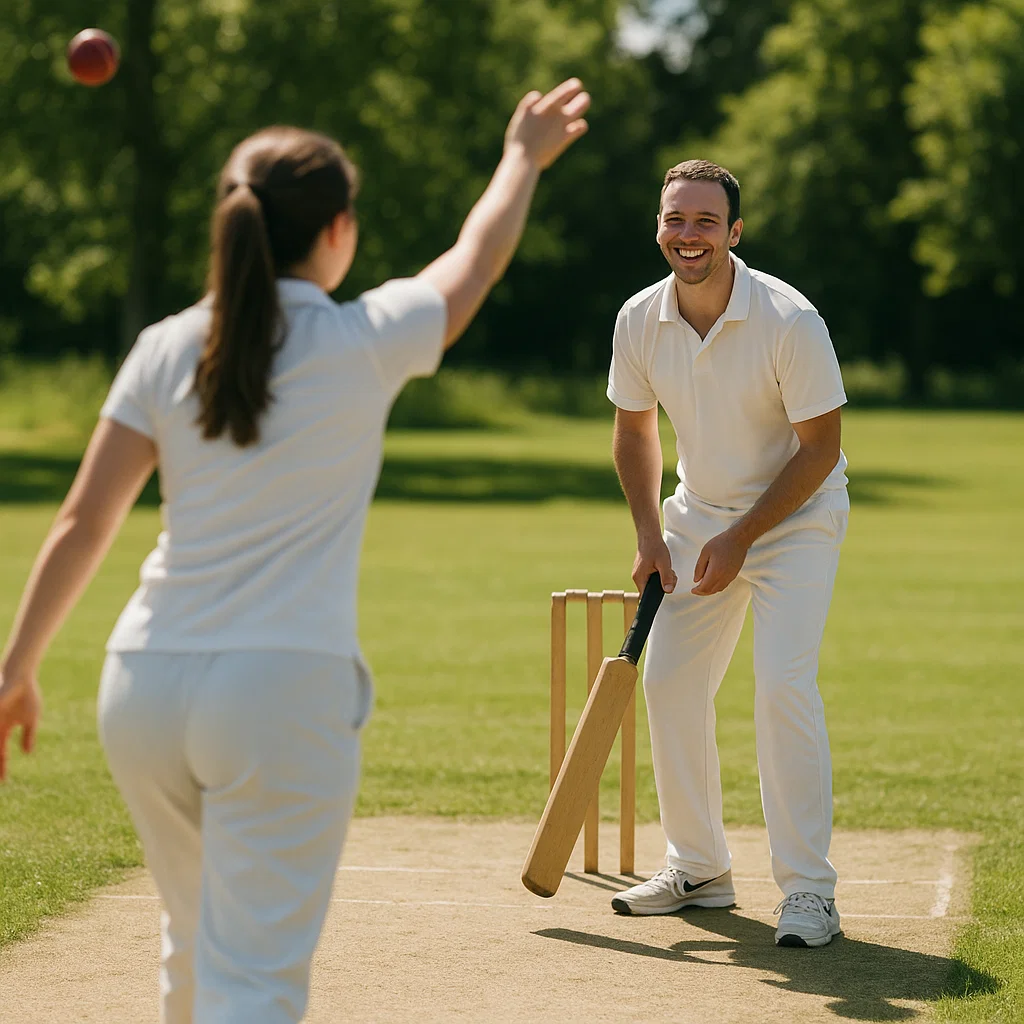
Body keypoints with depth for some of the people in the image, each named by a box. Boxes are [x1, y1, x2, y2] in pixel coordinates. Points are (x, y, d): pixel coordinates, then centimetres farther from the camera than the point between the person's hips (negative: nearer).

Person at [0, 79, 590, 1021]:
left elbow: (82, 527, 4)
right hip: (284, 693, -5)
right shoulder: (363, 345, -3)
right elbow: (475, 261, 16)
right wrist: (525, 157, 34)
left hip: (143, 688, 5)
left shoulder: (165, 352, 5)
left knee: (195, 942, 24)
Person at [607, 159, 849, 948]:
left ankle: (810, 889, -13)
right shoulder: (640, 321, -9)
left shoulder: (790, 321, -24)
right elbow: (635, 429, 8)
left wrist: (740, 539, -18)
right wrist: (649, 536, -1)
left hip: (797, 514, -6)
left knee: (783, 684, -19)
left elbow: (820, 449, -18)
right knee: (668, 681, 3)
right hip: (700, 512, 6)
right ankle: (699, 868, 19)